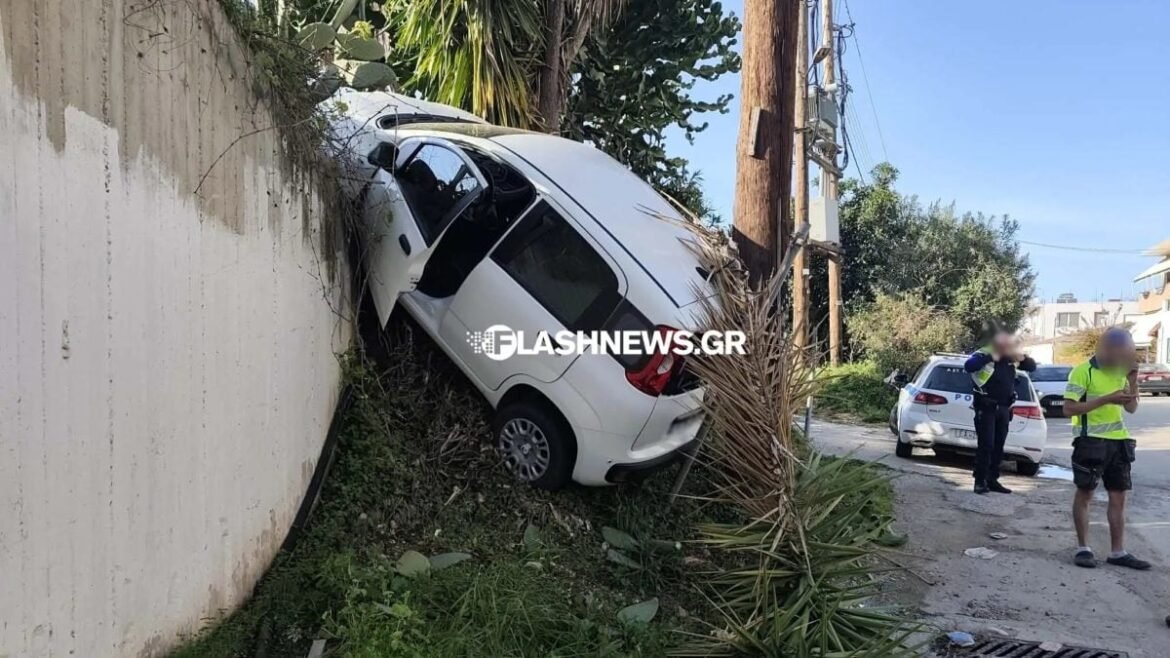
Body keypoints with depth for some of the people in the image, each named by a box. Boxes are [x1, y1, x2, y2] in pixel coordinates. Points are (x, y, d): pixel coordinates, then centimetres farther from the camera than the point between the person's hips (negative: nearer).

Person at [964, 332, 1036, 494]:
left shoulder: (1012, 358, 7)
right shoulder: (984, 355, -12)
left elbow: (1032, 367, 16)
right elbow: (969, 366, -30)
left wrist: (1022, 358, -5)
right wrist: (990, 358, -31)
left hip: (1004, 408, 7)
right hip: (986, 408, -7)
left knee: (998, 446, 10)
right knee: (986, 445, -7)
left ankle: (992, 480, 19)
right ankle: (980, 481, 0)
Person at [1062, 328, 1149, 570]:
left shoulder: (1120, 372, 11)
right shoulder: (1083, 371, -10)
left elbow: (1132, 408, 13)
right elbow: (1069, 408, -16)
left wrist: (1133, 380, -1)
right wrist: (1106, 399, -23)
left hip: (1118, 441, 7)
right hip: (1091, 441, -7)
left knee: (1118, 496, 8)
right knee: (1085, 493, 1)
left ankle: (1118, 552, 14)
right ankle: (1083, 548, 9)